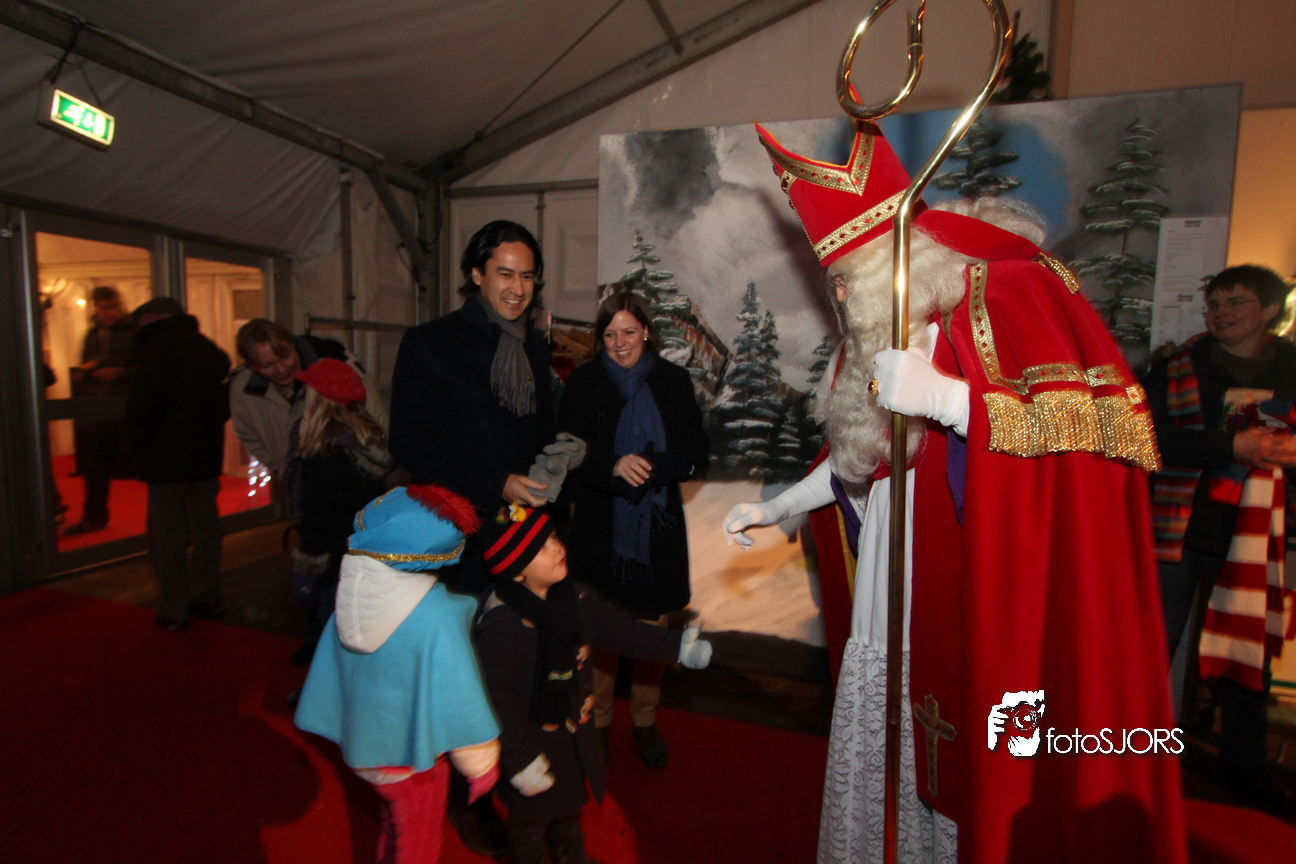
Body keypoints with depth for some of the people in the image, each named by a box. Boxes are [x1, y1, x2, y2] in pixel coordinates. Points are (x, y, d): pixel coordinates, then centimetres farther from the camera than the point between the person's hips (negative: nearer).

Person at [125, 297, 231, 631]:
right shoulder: (211, 349, 12)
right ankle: (207, 596, 23)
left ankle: (173, 610, 7)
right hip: (207, 453, 7)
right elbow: (225, 403, 16)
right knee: (205, 525, 15)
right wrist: (208, 429, 13)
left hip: (167, 456, -7)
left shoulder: (161, 345, -9)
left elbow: (142, 402, -16)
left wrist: (140, 441, -3)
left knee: (167, 533, 1)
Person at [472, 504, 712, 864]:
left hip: (575, 729, 7)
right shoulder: (499, 626, -34)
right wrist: (520, 760, -23)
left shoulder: (573, 596, -11)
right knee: (532, 818, 20)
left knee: (570, 801, 32)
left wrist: (677, 644, -10)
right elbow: (496, 700, -29)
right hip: (530, 739, -7)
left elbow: (618, 629, -4)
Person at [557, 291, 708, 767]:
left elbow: (697, 450, 2)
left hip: (657, 526, 1)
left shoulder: (674, 381, 3)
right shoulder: (583, 383, 0)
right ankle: (596, 721, 26)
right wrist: (614, 466, -20)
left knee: (652, 628, 10)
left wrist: (655, 466, -17)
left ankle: (645, 721, 30)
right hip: (600, 526, -1)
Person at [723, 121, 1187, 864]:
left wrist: (941, 396, -24)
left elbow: (1109, 421, -18)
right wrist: (772, 510, 29)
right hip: (889, 626, 7)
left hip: (983, 627, -6)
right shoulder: (880, 332, 14)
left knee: (974, 796, 3)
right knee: (871, 790, 13)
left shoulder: (1009, 292, -7)